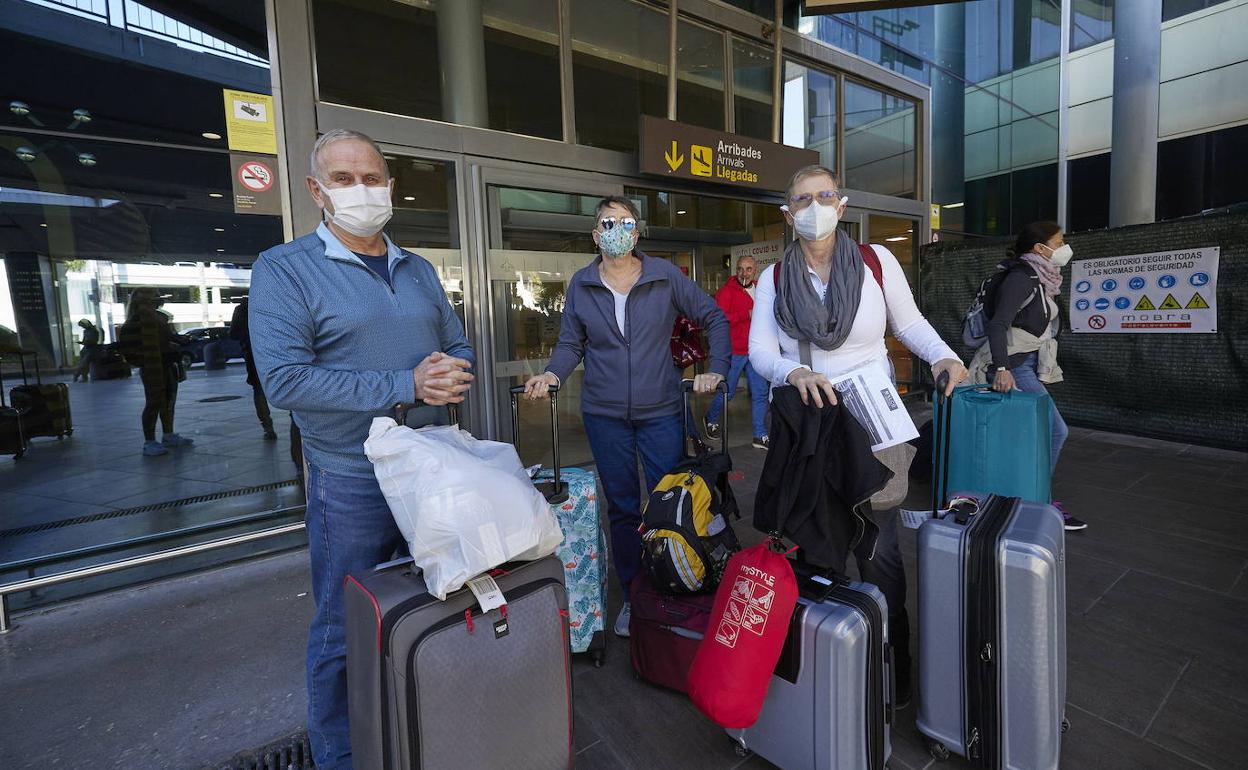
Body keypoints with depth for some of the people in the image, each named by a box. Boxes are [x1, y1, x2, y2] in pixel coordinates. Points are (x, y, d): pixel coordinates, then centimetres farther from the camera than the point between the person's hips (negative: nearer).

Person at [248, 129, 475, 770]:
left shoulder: (419, 270, 10)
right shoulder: (284, 270, -7)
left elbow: (459, 346, 11)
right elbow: (284, 379, -19)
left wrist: (454, 375, -13)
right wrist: (406, 385, -23)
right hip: (352, 482, -5)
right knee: (343, 632, 11)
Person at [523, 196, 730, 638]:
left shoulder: (665, 276, -2)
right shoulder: (581, 285, 3)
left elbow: (714, 319, 4)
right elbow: (571, 344, 6)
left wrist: (717, 370, -6)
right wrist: (552, 374, -13)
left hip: (661, 411, -1)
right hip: (604, 414, 1)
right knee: (622, 508, 11)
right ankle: (632, 597, 28)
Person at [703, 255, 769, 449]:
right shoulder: (727, 290, -9)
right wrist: (746, 314, -22)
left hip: (755, 351, 6)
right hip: (734, 351, -6)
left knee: (760, 393, 4)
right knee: (727, 392, 4)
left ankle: (760, 436, 13)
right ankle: (711, 419, 32)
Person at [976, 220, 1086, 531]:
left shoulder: (1038, 279, 16)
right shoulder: (1021, 277, -13)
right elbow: (998, 324, -24)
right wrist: (1002, 368, -33)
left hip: (1026, 368, 9)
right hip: (1014, 370, -9)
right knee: (1055, 431, -5)